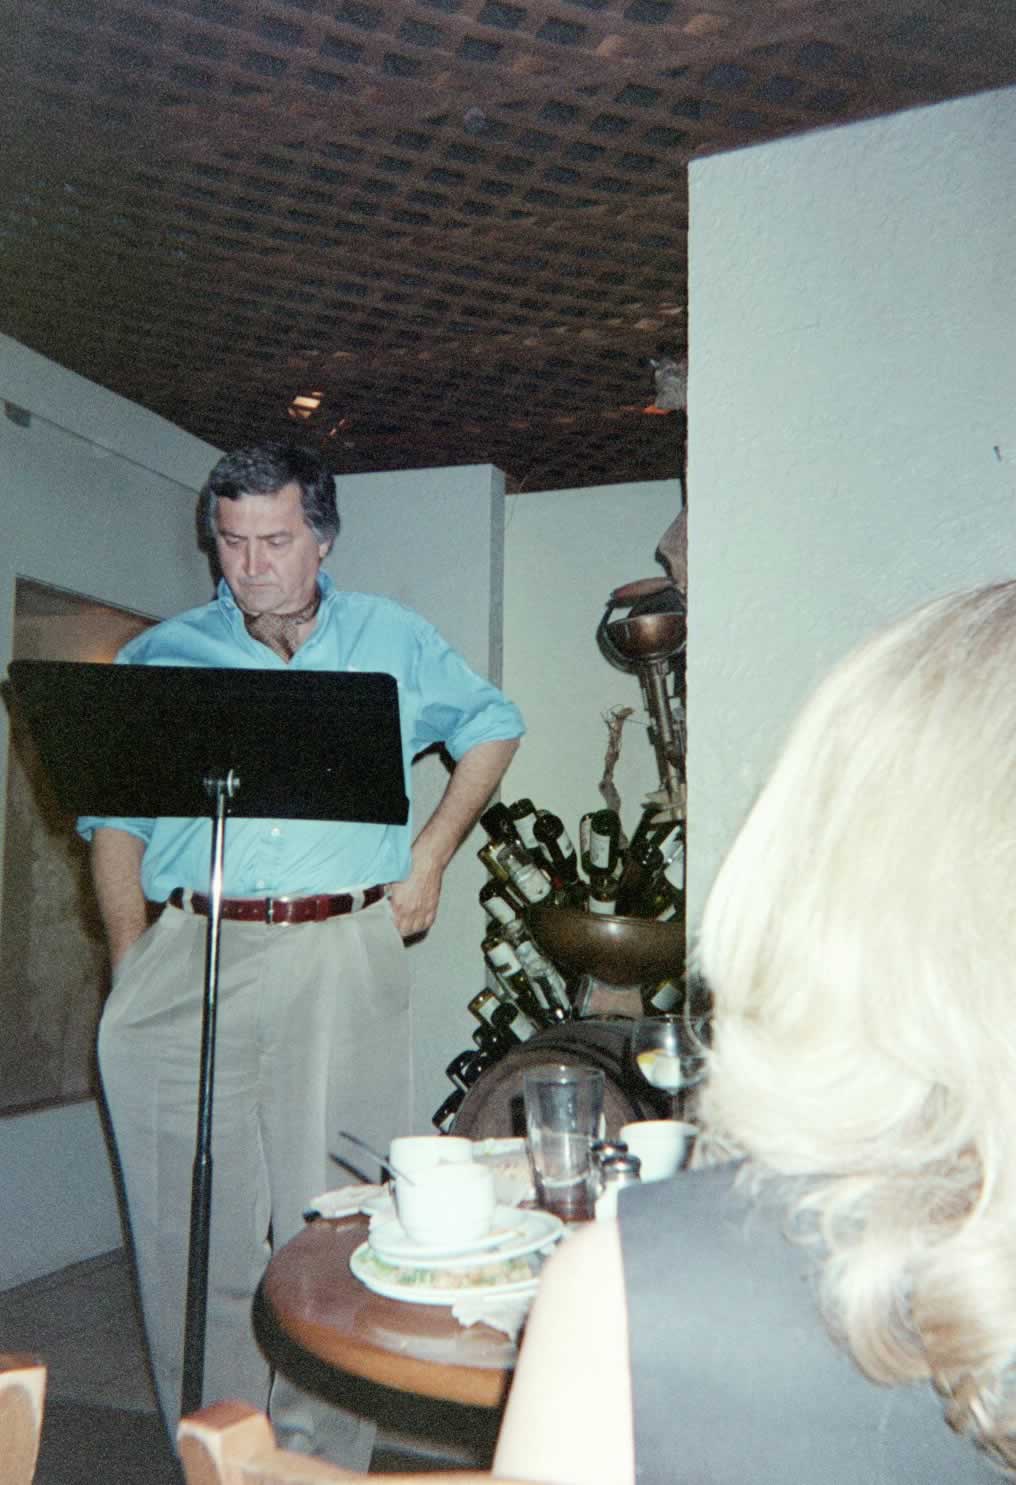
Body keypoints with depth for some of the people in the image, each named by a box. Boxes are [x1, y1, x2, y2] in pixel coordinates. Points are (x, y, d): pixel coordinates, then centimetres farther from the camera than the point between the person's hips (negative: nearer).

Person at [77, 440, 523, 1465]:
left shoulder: (393, 641, 11)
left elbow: (493, 729, 22)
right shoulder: (160, 658, 10)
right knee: (196, 1231, 4)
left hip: (343, 962, 0)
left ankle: (324, 1455, 19)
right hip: (190, 965, 1)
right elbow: (112, 815, 12)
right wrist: (129, 960, 1)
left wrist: (428, 859, 11)